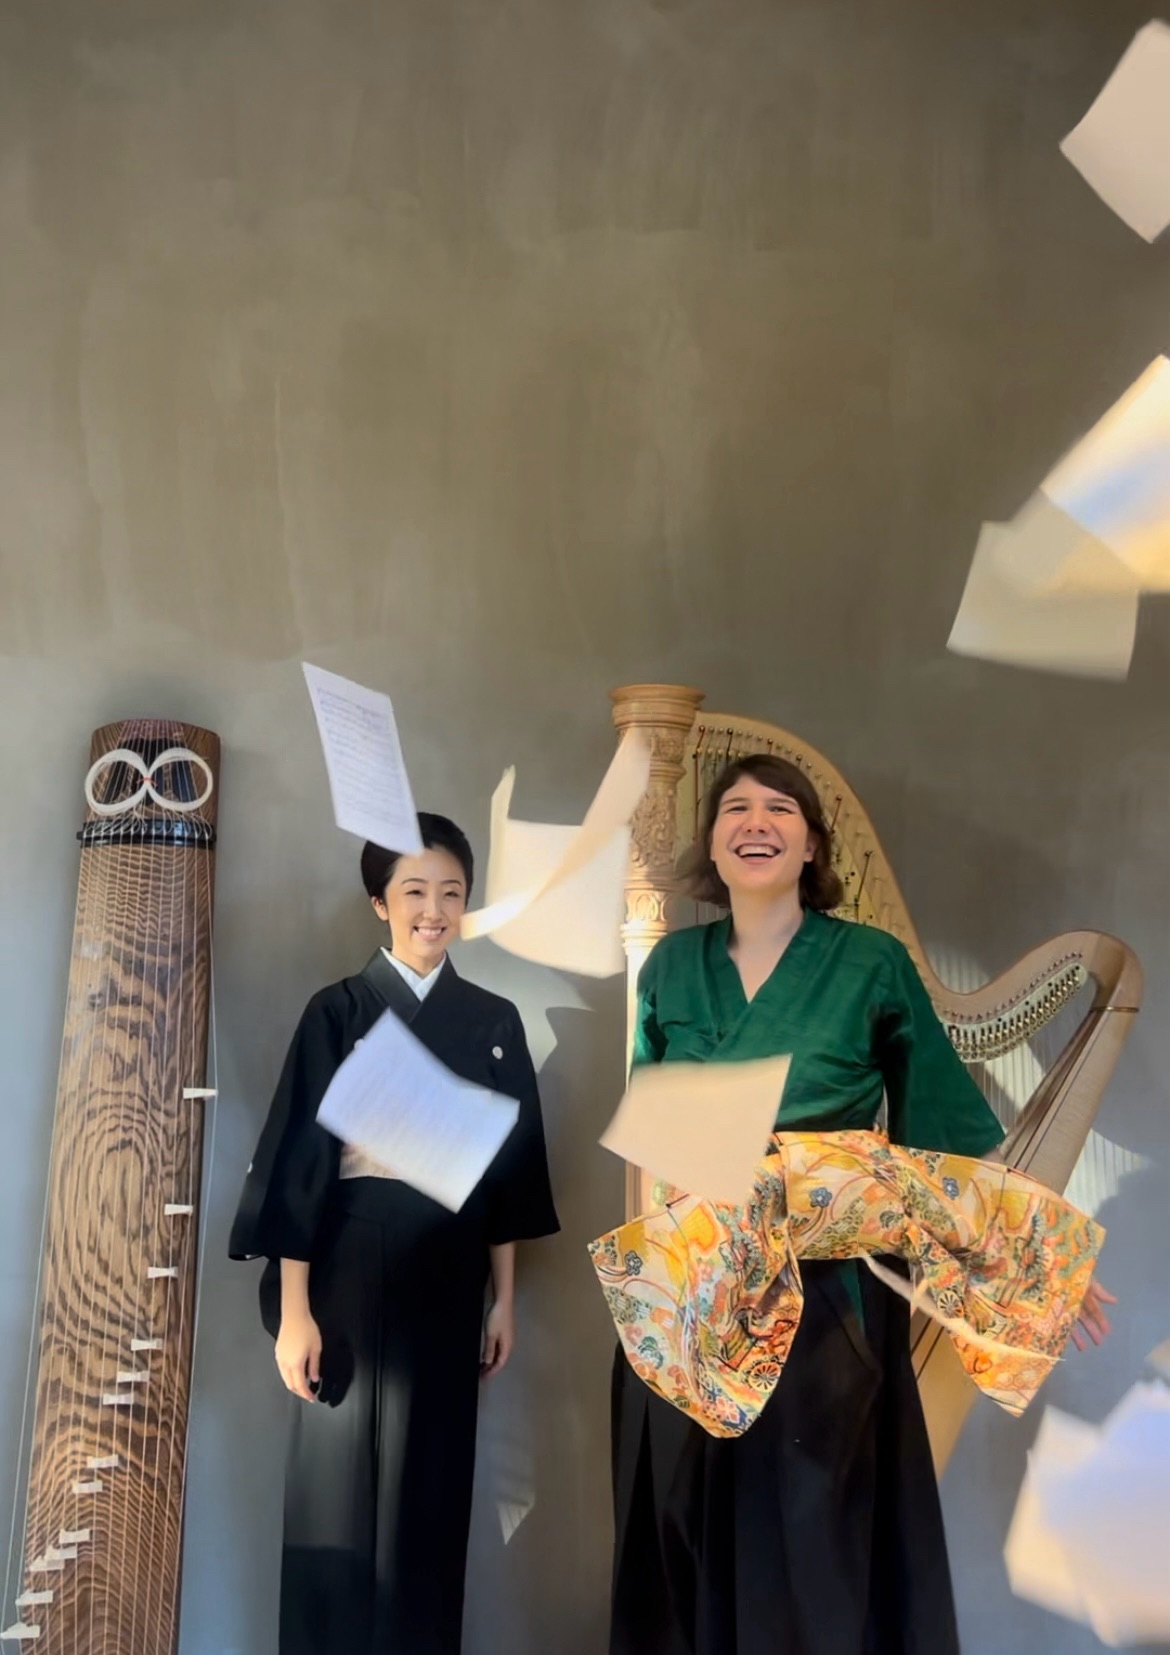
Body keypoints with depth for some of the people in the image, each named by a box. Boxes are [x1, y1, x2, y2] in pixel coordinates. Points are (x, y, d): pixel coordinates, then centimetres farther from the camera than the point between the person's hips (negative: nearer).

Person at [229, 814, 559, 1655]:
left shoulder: (495, 1023, 6)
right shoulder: (339, 1011, -3)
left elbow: (508, 1167, 8)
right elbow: (297, 1160, -6)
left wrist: (505, 1297, 5)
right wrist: (294, 1308, -11)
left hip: (450, 1277, 3)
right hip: (353, 1268, -3)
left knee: (432, 1481, 9)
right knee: (342, 1477, 3)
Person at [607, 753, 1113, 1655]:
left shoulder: (872, 961, -4)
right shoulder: (673, 963, 5)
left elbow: (945, 1127, 1)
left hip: (827, 1299, -3)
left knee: (816, 1538, 5)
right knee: (689, 1532, 11)